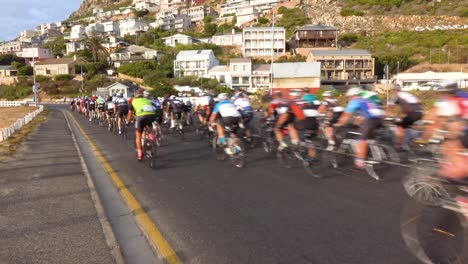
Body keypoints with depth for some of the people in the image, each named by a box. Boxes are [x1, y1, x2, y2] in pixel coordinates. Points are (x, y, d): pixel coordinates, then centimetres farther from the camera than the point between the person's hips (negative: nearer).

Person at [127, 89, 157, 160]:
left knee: (138, 136, 17)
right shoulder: (147, 100, 35)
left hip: (141, 116, -2)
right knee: (149, 124, 40)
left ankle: (140, 154, 13)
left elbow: (130, 115, 29)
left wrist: (127, 122, 46)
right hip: (152, 115, 2)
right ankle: (151, 135, 19)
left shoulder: (133, 101, 28)